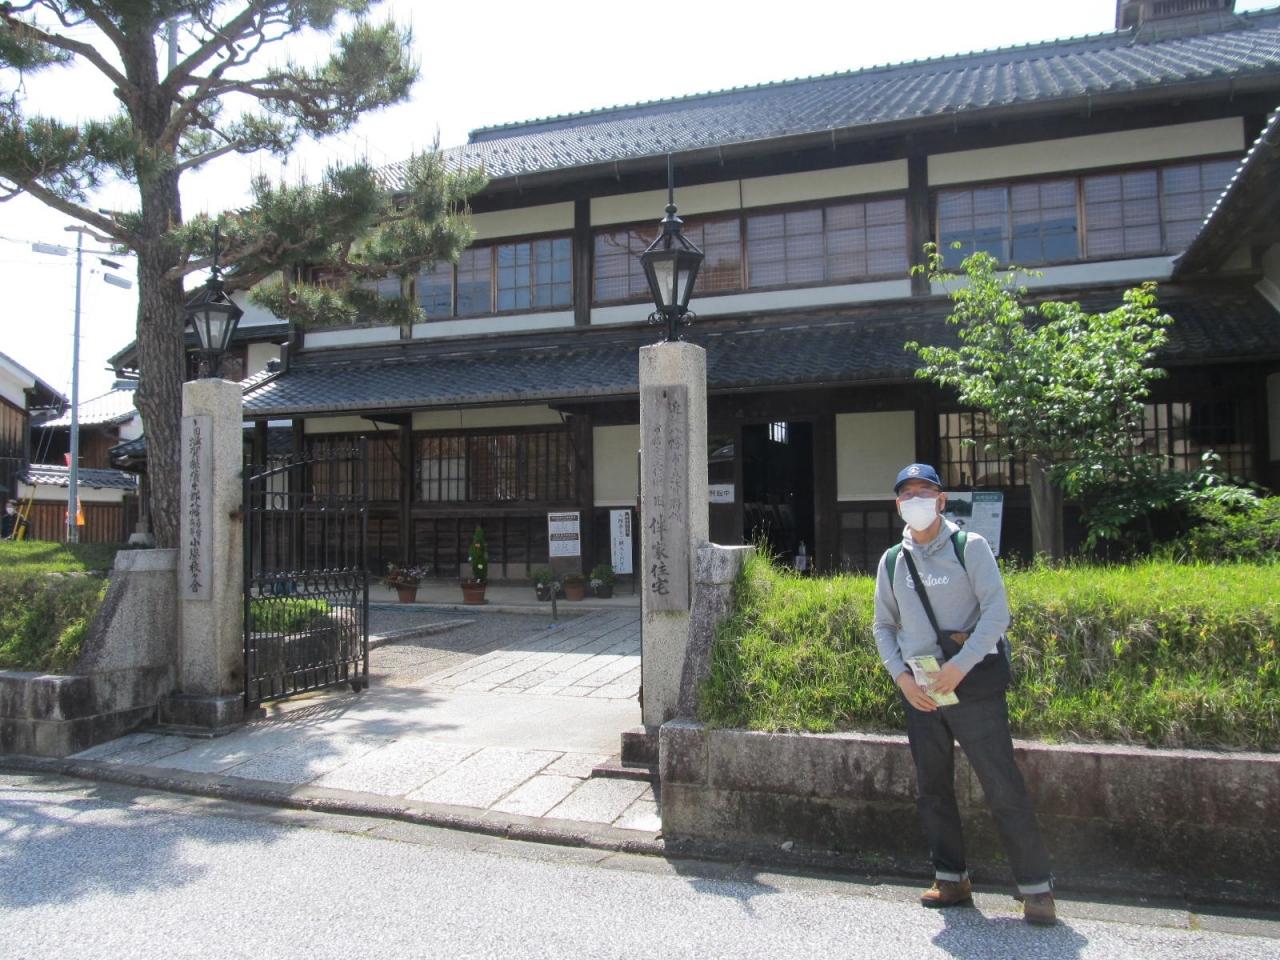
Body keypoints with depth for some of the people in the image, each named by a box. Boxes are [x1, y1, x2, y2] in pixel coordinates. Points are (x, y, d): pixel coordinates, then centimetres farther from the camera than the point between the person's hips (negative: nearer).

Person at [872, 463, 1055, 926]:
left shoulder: (969, 546, -4)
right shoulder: (891, 561, 7)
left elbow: (997, 611, -12)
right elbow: (884, 626, 13)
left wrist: (959, 666, -20)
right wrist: (902, 677, -2)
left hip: (973, 684, -5)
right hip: (920, 691, 5)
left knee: (1003, 788, -4)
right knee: (932, 790, 12)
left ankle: (1036, 887, 9)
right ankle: (952, 879, 27)